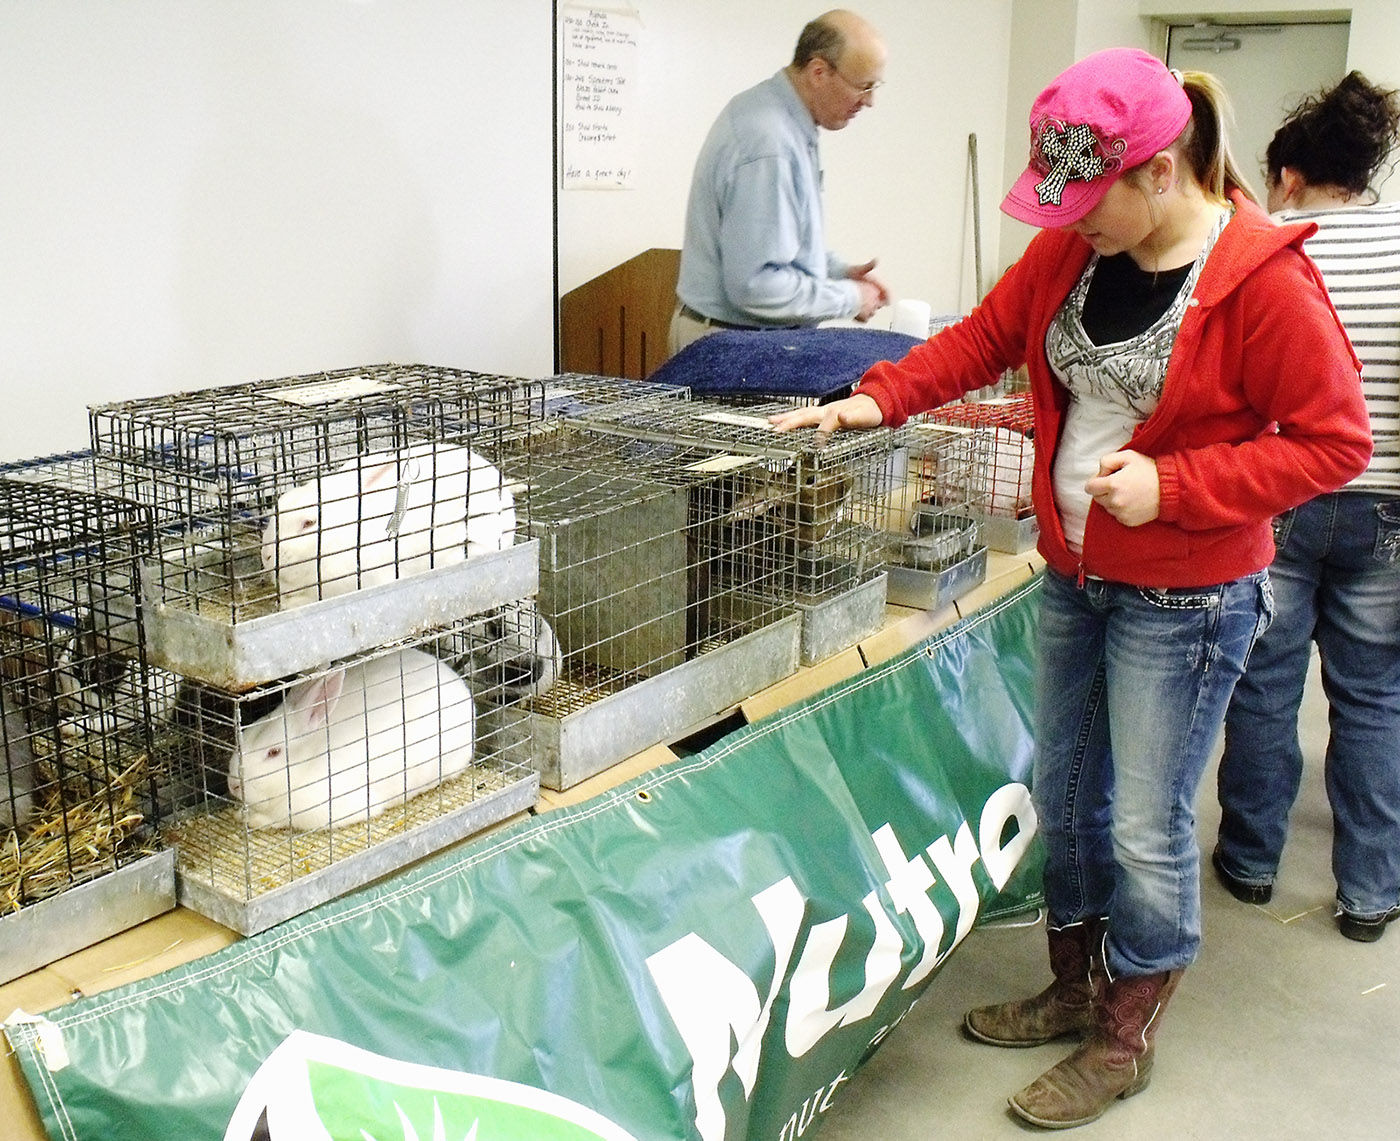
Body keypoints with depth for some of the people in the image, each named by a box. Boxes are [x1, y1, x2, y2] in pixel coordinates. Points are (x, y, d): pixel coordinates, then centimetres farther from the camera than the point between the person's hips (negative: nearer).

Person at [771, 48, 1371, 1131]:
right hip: (1073, 574, 7)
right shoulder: (1069, 248, 0)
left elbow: (1335, 441, -15)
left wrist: (1171, 487, -23)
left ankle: (1125, 1040, 24)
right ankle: (1076, 989, 39)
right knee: (1061, 795, 17)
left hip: (1187, 596, -7)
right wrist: (877, 399, -4)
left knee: (1145, 825, 2)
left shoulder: (1263, 279, -18)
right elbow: (984, 337, 11)